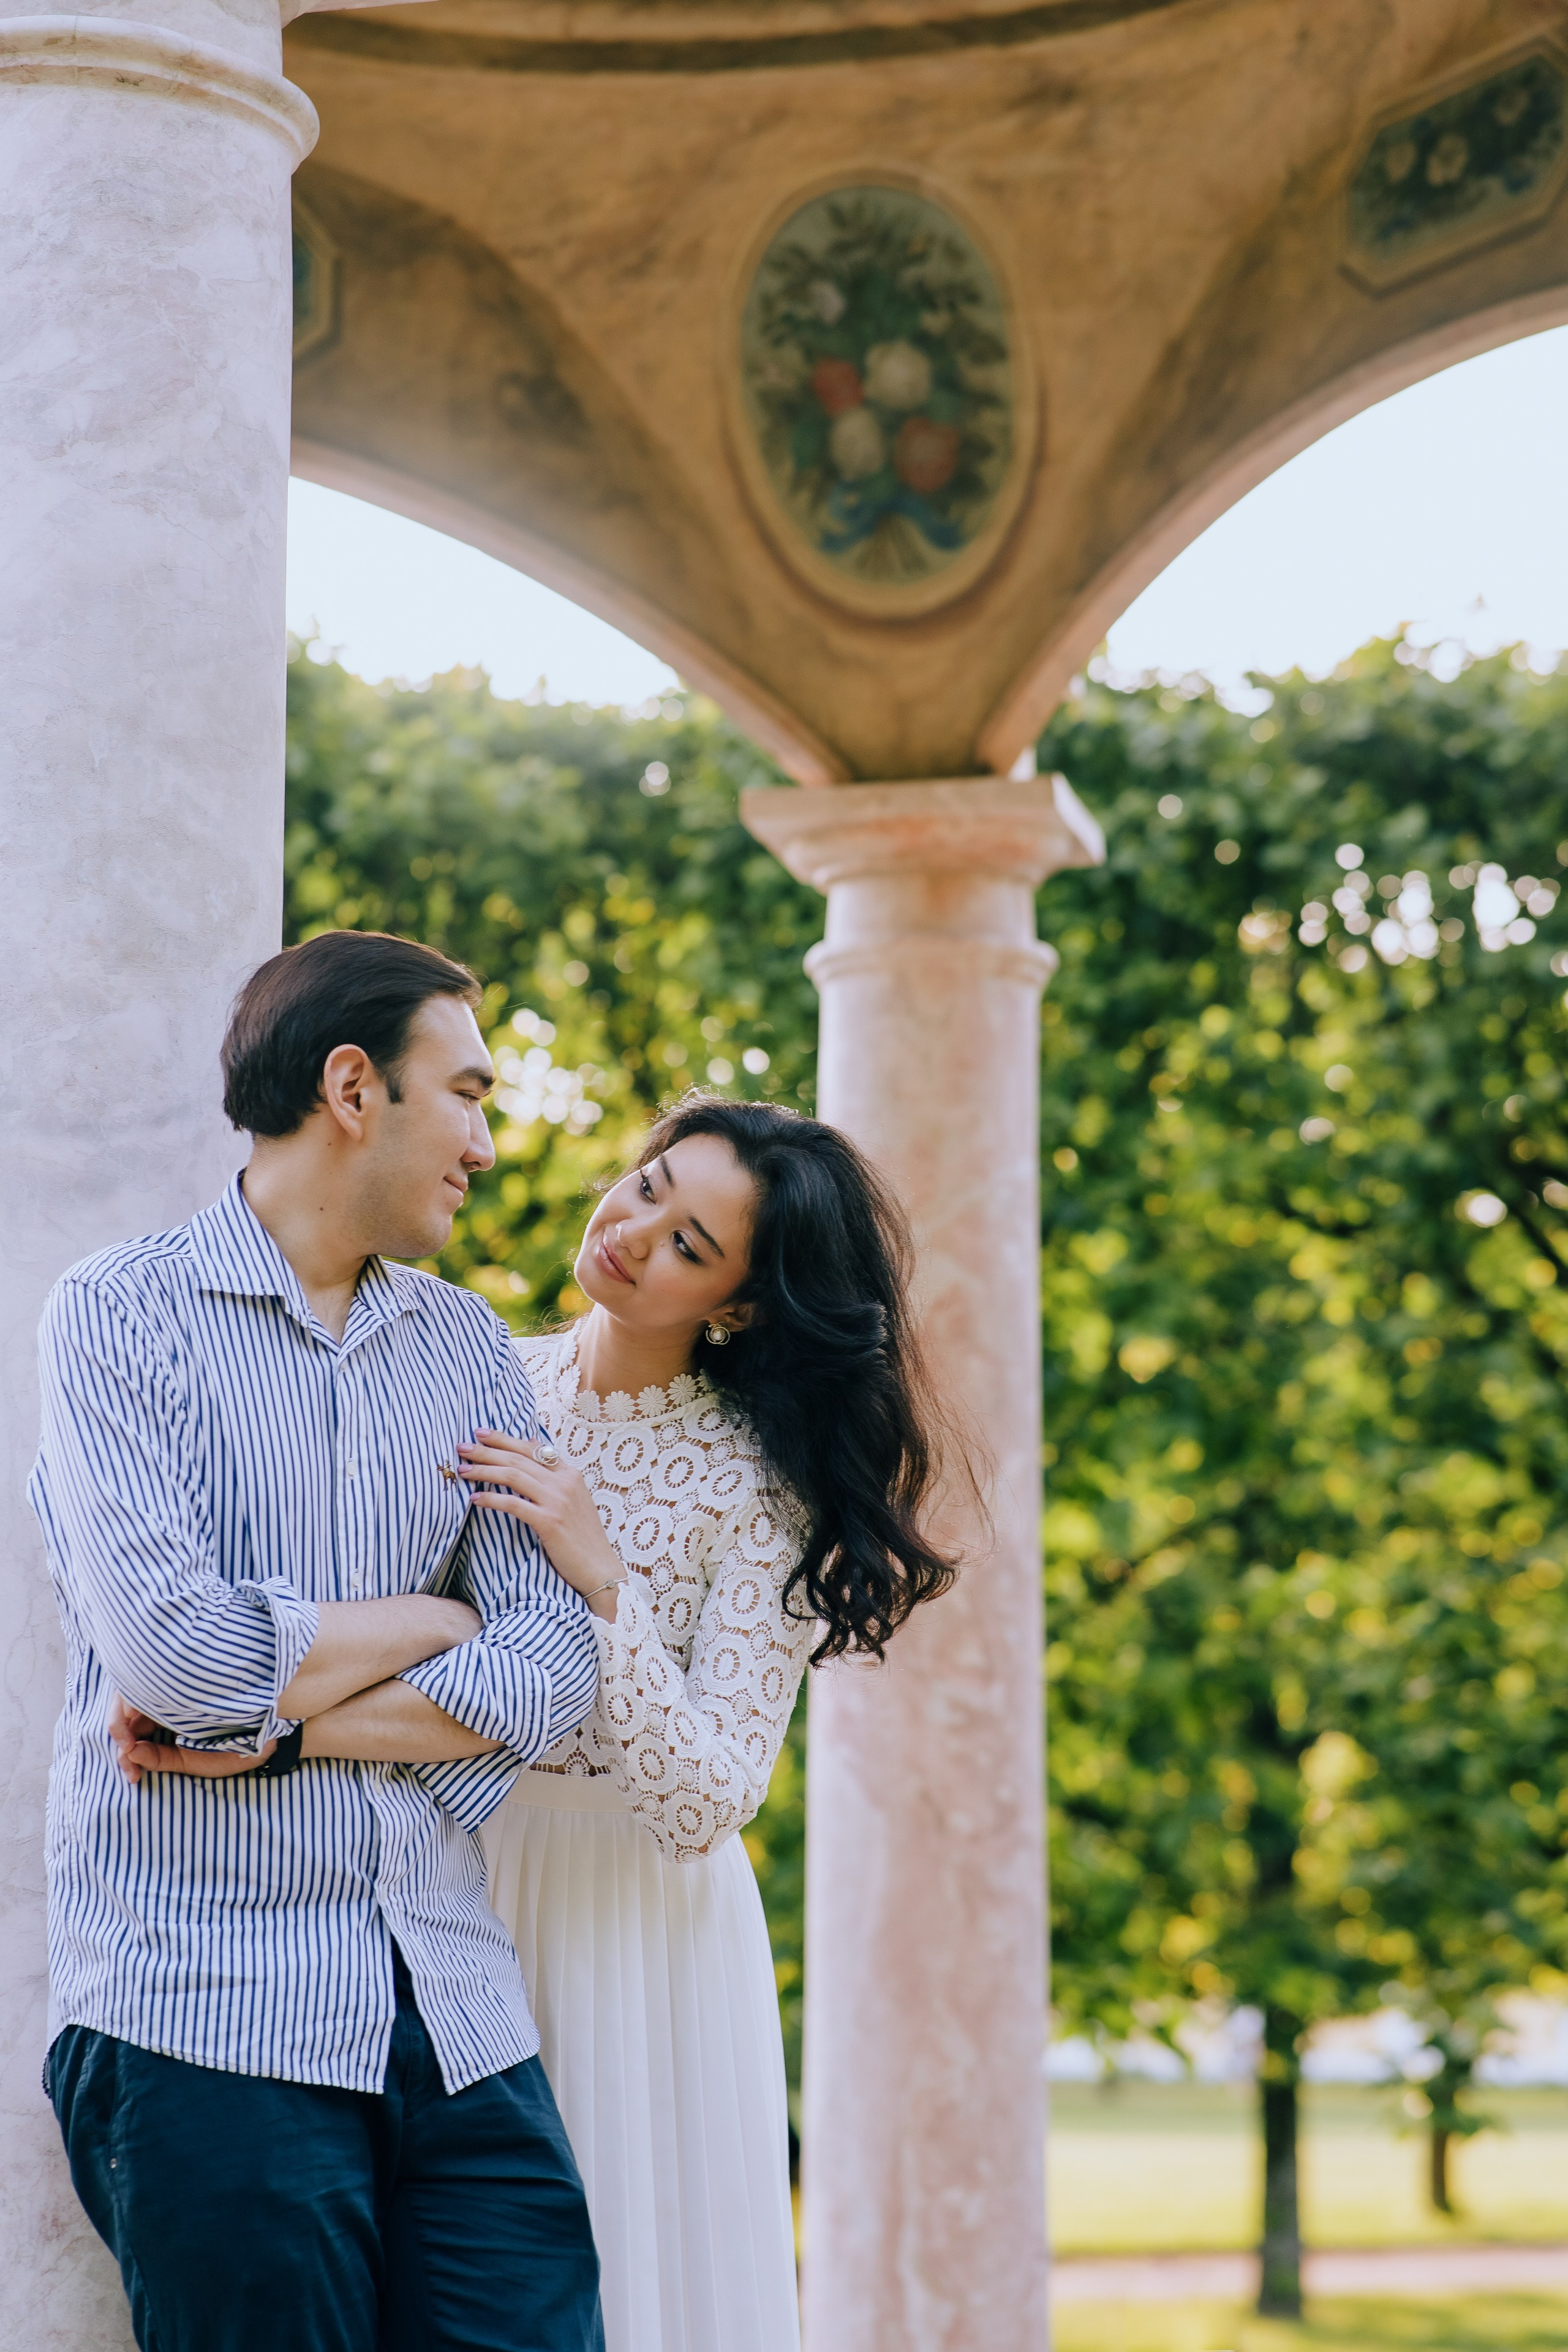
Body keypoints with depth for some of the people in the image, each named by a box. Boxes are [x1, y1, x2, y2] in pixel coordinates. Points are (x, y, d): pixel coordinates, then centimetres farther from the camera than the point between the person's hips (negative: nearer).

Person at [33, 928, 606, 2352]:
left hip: (459, 2020, 5)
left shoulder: (470, 1350, 15)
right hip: (209, 2017, -5)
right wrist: (435, 1618, -1)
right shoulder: (122, 1313, -1)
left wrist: (284, 1724, -9)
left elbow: (552, 1672, 3)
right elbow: (171, 1644, -15)